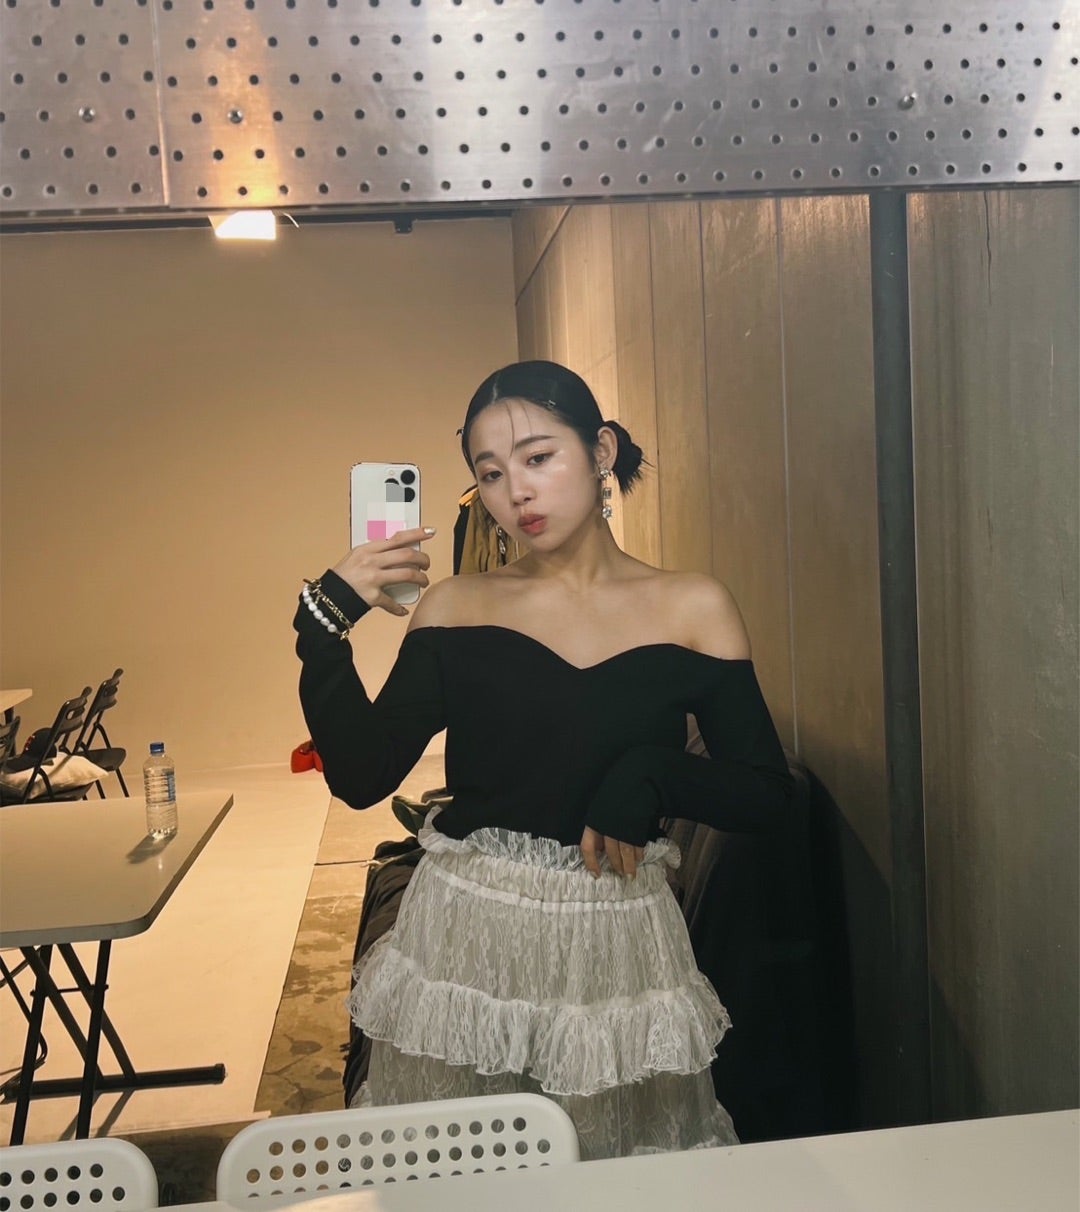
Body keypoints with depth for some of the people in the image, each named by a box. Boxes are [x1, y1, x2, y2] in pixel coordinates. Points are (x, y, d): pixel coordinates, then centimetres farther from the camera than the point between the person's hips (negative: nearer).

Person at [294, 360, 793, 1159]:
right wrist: (326, 621, -12)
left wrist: (650, 778, -19)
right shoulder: (455, 608, 1)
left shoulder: (693, 609, -2)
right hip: (464, 940, 1)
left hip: (619, 948, 0)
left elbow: (767, 795, -3)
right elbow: (361, 776, -6)